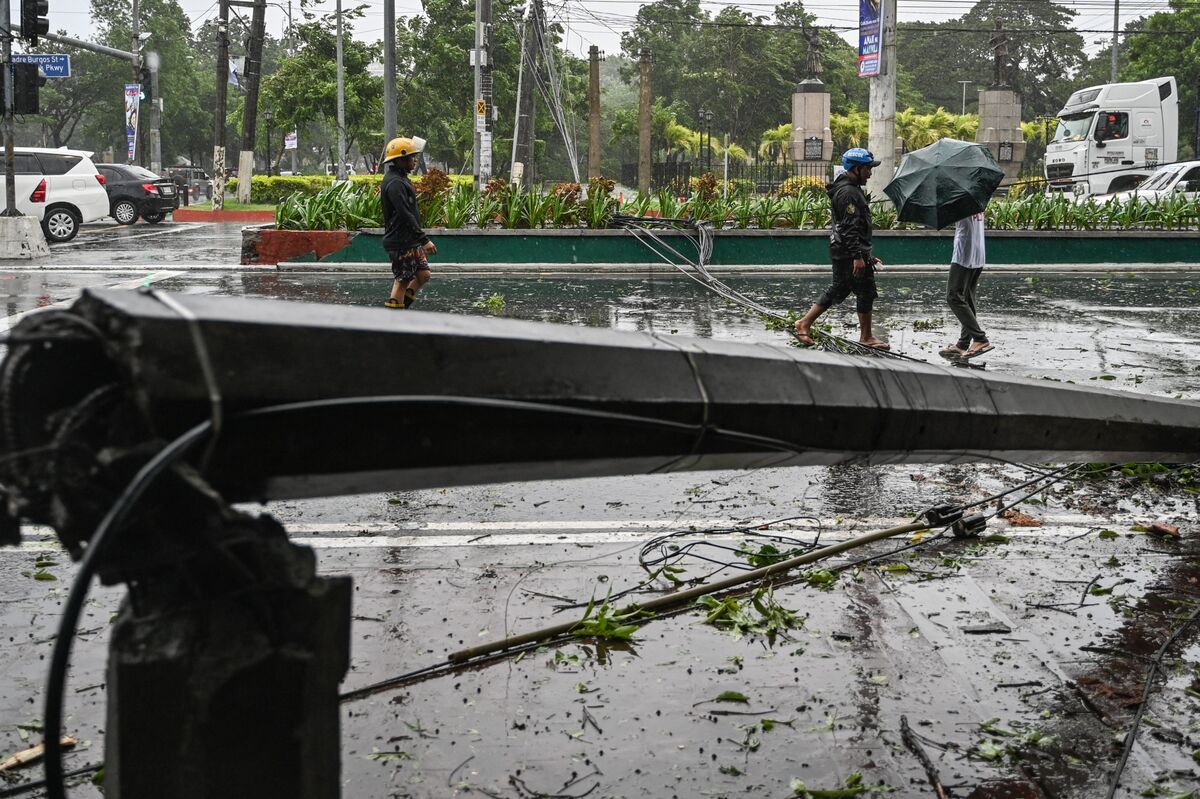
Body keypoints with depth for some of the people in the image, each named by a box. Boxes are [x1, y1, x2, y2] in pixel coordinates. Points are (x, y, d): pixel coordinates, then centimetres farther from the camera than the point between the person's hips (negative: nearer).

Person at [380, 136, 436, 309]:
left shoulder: (400, 179, 15)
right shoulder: (395, 183, -19)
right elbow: (405, 216, -25)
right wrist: (424, 240, -25)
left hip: (410, 241, 10)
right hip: (400, 242, -10)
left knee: (423, 274, 12)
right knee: (402, 281, -5)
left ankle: (402, 304, 18)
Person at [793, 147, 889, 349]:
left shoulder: (852, 189, 18)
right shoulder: (849, 192, -17)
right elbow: (850, 228, -23)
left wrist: (866, 254, 26)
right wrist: (858, 256, -26)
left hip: (841, 251, 11)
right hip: (850, 252, -11)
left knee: (838, 289, 15)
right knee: (865, 291, -1)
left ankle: (805, 323, 14)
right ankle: (866, 337, 7)